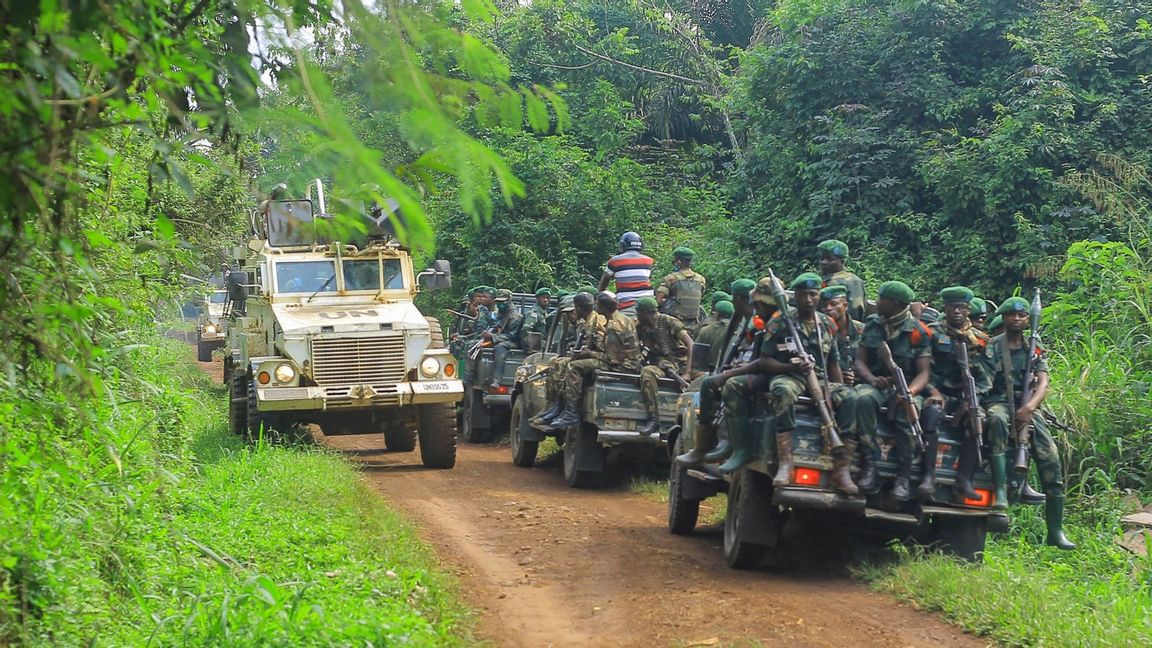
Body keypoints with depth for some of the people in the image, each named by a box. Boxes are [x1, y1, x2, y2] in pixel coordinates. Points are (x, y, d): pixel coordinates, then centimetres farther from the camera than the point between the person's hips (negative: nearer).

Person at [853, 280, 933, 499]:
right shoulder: (871, 325, 9)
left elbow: (923, 372, -6)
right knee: (864, 398, -35)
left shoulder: (918, 333, -1)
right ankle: (869, 464, -33)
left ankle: (903, 476, -30)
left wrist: (910, 391, -27)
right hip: (875, 384, 2)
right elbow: (859, 361, 6)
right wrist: (872, 379, -17)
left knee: (909, 409, -37)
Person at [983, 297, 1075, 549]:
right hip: (998, 402, -3)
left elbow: (1043, 384, 0)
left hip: (1027, 407, 3)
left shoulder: (1035, 350, 14)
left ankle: (1055, 531, -6)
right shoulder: (991, 346, 7)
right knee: (997, 419, -42)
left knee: (1051, 460, -10)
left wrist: (1030, 407, -19)